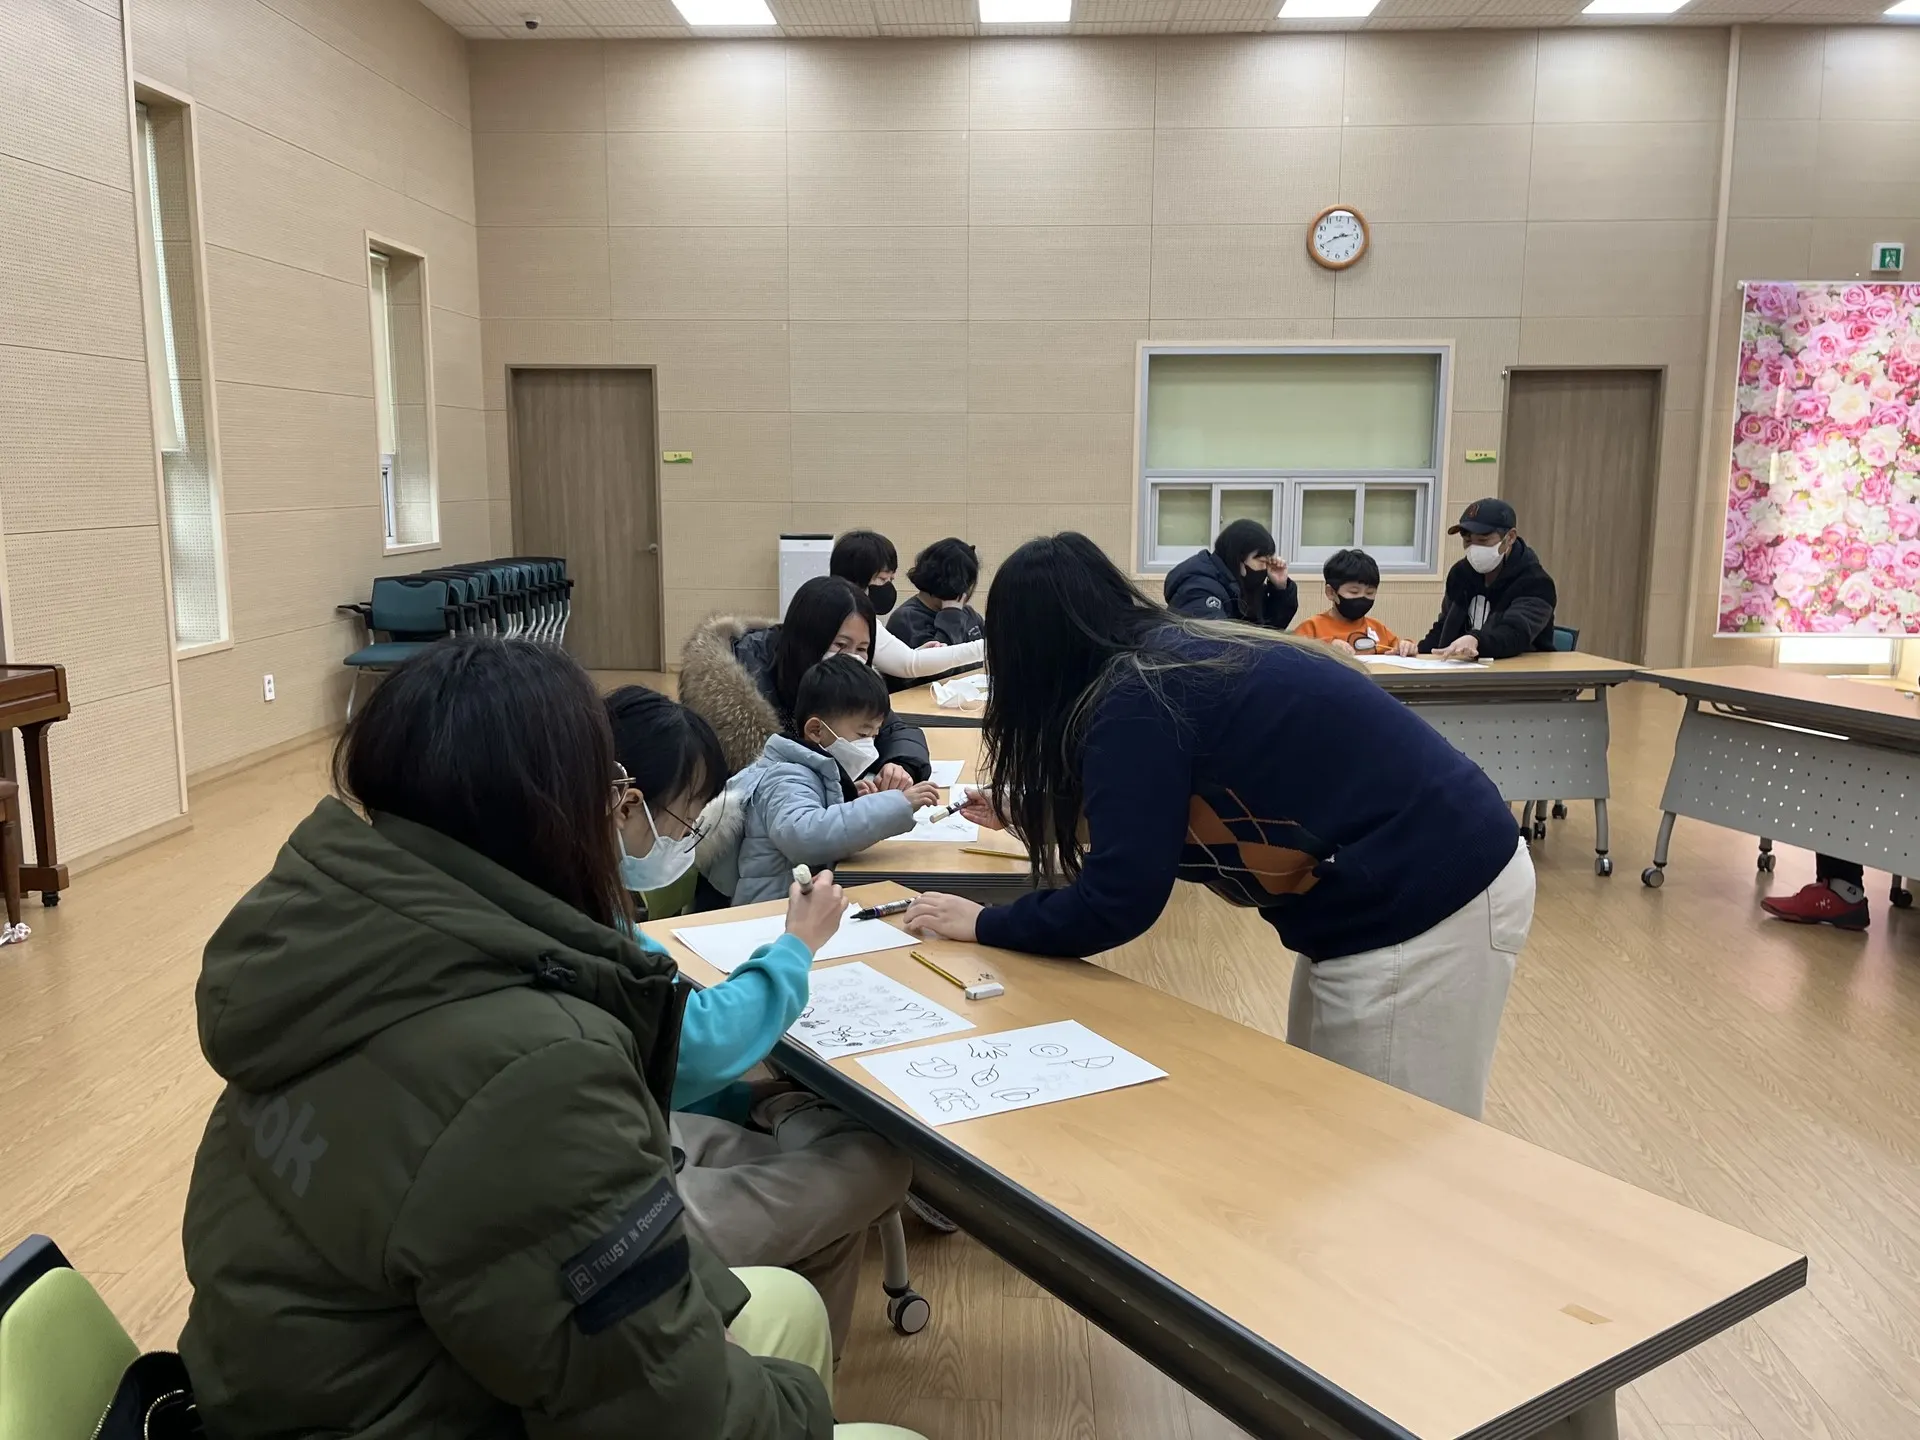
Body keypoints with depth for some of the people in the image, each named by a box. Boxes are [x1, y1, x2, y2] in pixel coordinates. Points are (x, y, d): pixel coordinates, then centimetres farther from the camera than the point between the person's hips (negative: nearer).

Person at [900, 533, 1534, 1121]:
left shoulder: (1139, 698, -19)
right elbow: (1161, 817, 22)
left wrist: (981, 923, -5)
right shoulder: (1180, 654, 8)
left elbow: (1117, 903, -19)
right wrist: (1038, 816, 30)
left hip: (1423, 907, -9)